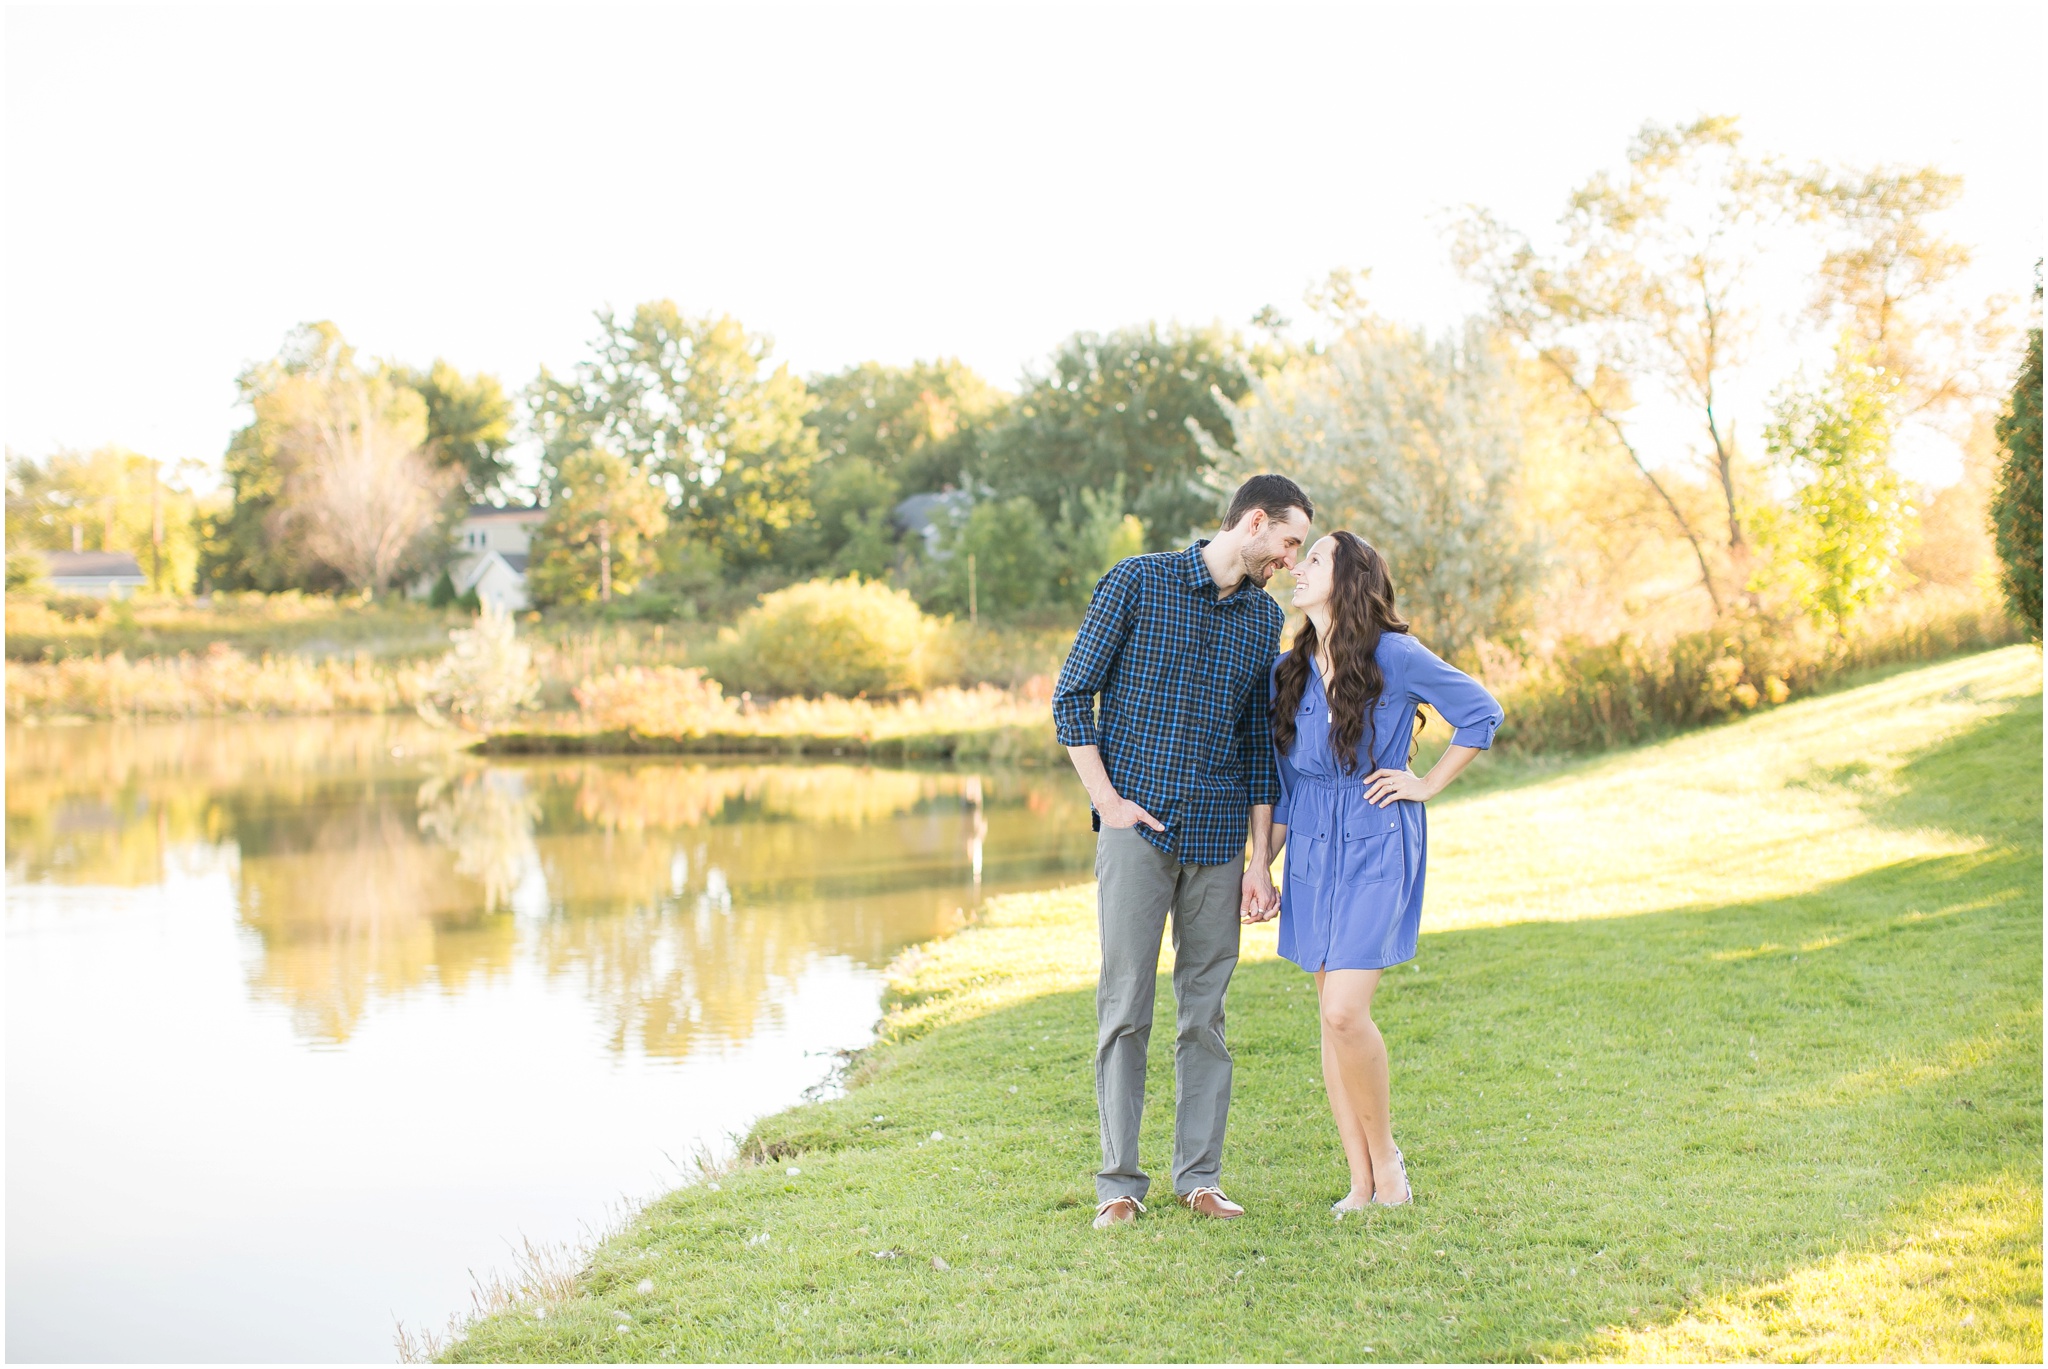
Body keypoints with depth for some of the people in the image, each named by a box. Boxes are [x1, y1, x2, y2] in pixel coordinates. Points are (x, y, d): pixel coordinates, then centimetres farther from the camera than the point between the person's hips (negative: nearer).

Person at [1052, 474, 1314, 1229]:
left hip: (1217, 838, 4)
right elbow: (1072, 695, -1)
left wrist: (1261, 858, 10)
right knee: (1125, 1008, -3)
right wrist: (1107, 799, -9)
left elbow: (1258, 740, 15)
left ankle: (1199, 1176, 13)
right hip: (1138, 828, -4)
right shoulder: (1137, 582, -2)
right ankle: (1120, 1182, 4)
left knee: (1205, 1013, 6)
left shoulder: (1265, 617, 11)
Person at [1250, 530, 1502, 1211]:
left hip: (1377, 849, -6)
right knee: (1332, 1016, 5)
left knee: (1345, 1012, -16)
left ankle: (1386, 1154, 6)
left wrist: (1428, 784, -2)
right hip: (1312, 852, 6)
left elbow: (1481, 713, -2)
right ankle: (1362, 1182, 11)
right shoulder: (1290, 669, 8)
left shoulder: (1394, 656, -9)